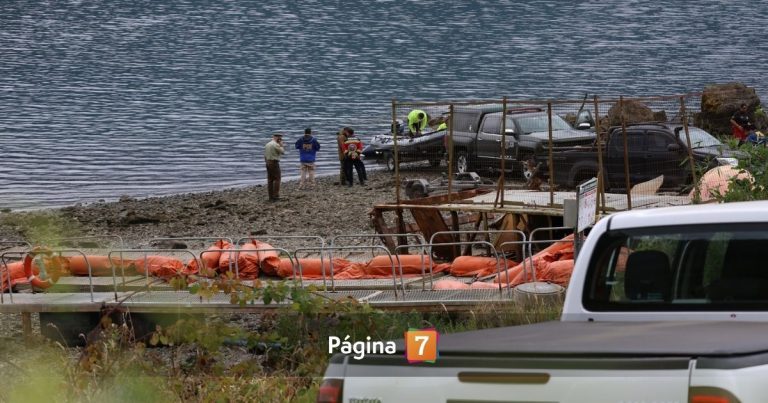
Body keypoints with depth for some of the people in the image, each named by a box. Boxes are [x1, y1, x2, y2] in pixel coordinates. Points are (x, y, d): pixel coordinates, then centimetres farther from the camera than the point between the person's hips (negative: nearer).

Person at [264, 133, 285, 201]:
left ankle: (271, 196, 7)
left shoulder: (267, 144, 12)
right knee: (277, 179, -4)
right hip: (274, 163, -8)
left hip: (268, 163, 8)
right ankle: (276, 196, -10)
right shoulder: (276, 145, -14)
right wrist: (281, 145, 5)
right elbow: (282, 152, -7)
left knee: (270, 180, 7)